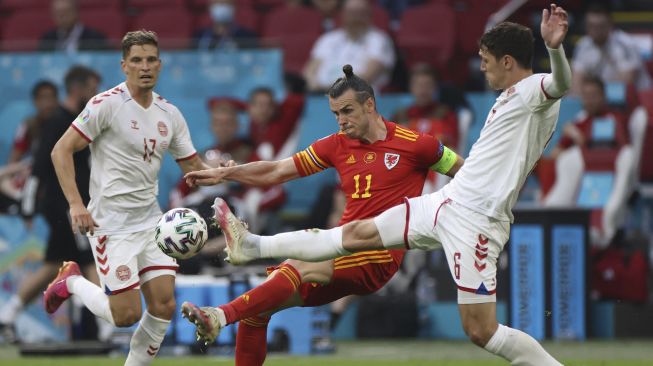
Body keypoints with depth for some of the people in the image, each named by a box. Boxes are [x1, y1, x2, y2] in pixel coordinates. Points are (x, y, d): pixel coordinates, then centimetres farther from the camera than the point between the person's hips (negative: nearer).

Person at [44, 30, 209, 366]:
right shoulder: (107, 104, -11)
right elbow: (61, 151, -12)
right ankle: (72, 282, 18)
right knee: (126, 314, -8)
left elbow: (193, 167, 15)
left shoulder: (169, 114, 8)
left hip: (150, 222, 6)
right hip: (111, 224, -6)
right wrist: (76, 204, -21)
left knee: (164, 306, -2)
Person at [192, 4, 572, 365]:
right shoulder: (510, 97, 17)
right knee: (359, 233, 20)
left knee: (481, 331, -13)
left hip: (474, 221, -10)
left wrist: (554, 46, -59)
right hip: (447, 202, 10)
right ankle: (252, 246, 30)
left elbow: (562, 84, -37)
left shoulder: (534, 89, -13)